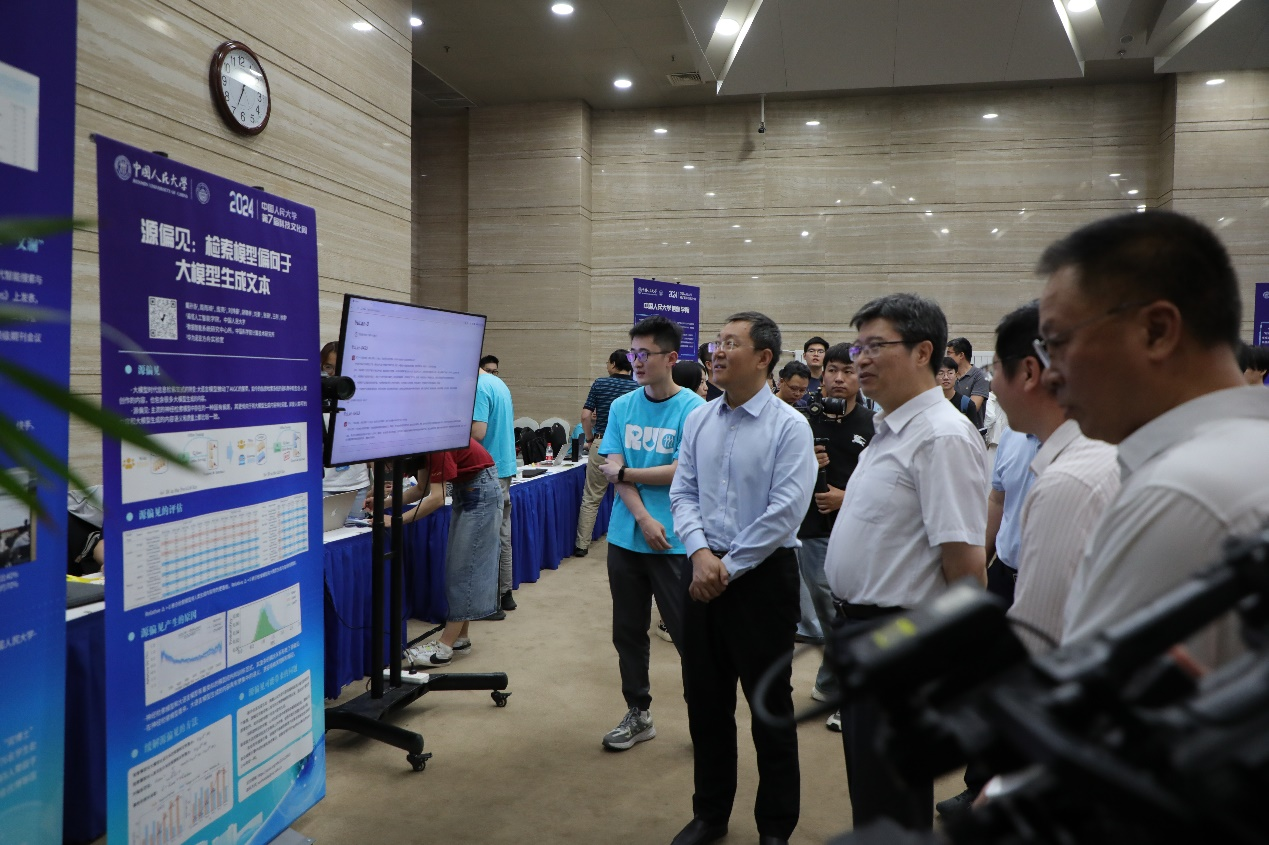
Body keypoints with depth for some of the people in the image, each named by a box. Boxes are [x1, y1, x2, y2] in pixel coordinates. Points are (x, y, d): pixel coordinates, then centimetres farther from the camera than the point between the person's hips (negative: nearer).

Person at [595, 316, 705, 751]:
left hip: (674, 541, -5)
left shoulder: (693, 409, -9)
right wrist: (643, 517, -14)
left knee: (686, 631, 3)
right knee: (628, 631, 14)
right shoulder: (622, 406, 5)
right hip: (626, 536, 5)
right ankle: (638, 715, 31)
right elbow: (614, 468, -1)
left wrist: (625, 473, -5)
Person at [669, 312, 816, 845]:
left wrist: (730, 567, -14)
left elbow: (785, 511, -16)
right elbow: (683, 494, 5)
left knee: (770, 707, 8)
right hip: (704, 571, 5)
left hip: (762, 575, -5)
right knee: (705, 701, 16)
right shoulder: (698, 421, 5)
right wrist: (700, 552, -12)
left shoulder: (788, 426, -10)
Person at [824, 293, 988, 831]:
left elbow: (967, 567, -24)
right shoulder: (889, 431, 10)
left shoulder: (941, 437, -21)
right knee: (865, 781, 24)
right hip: (858, 624, 9)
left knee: (892, 809, 6)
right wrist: (850, 625, 18)